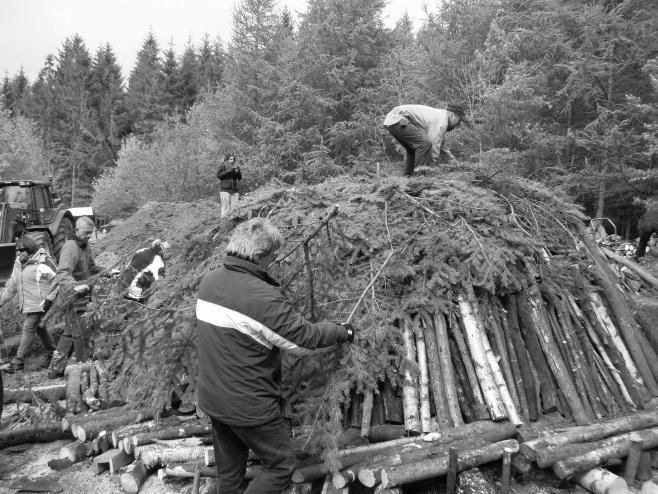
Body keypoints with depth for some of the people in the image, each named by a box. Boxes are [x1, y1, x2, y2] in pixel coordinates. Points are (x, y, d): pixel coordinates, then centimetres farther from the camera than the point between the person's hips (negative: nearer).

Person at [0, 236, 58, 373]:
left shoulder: (43, 263, -15)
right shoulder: (18, 263, 10)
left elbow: (57, 281, -15)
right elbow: (11, 286, 19)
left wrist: (49, 299, -19)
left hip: (40, 304, -8)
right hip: (27, 304, 8)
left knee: (28, 328, -8)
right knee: (39, 328, 17)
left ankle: (18, 362, -4)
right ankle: (51, 353, 32)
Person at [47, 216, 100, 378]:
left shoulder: (85, 246, 10)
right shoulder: (70, 248, -21)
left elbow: (91, 267, 26)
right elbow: (62, 274, -35)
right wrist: (75, 286, -52)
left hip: (82, 297, 10)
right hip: (74, 299, -10)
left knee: (69, 333, 17)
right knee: (81, 334, 1)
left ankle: (55, 368, 28)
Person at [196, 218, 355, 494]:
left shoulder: (208, 281, -3)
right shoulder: (262, 297, -27)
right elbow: (306, 337, -19)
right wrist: (344, 332, -1)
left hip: (211, 399, 8)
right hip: (248, 406, -8)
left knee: (229, 471, 23)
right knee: (281, 464, 13)